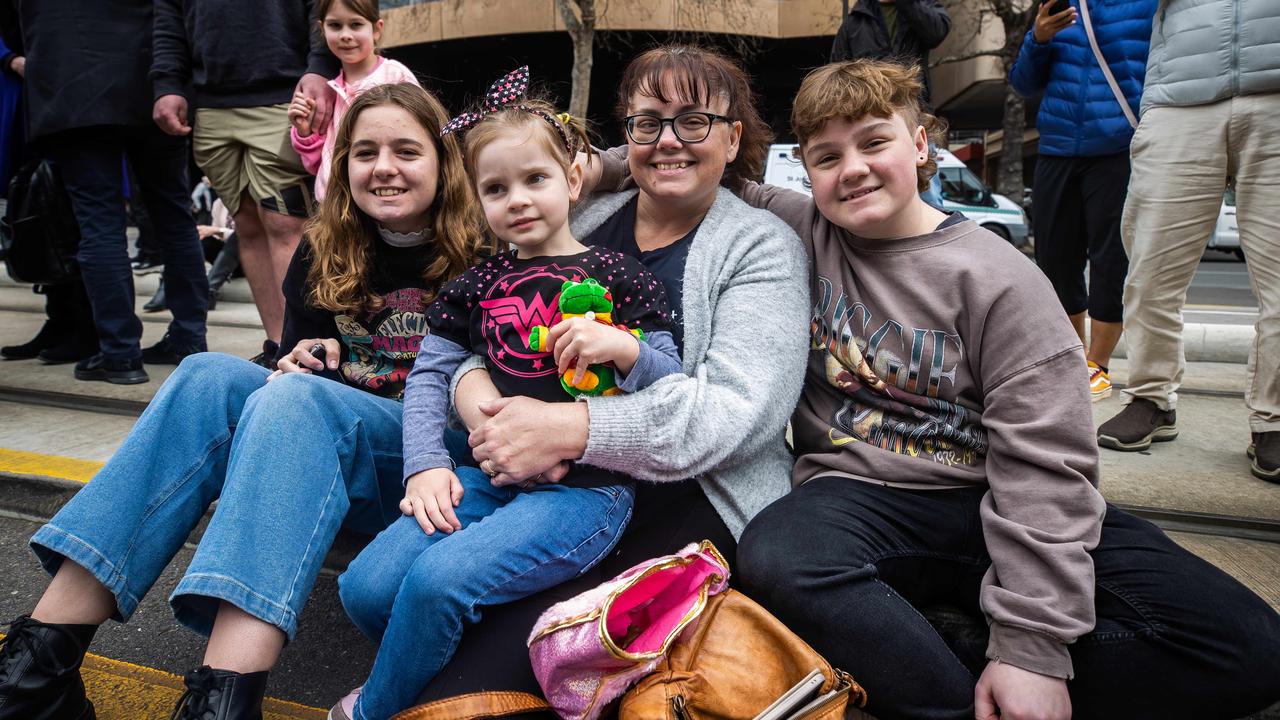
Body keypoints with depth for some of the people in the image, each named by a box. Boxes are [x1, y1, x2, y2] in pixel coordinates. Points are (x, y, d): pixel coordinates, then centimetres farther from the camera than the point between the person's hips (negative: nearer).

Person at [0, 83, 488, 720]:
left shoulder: (479, 260, -4)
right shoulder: (323, 254, 9)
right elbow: (296, 358, 17)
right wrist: (302, 363, -7)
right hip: (310, 443, 5)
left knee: (294, 399, -33)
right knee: (210, 376, -23)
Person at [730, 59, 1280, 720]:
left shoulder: (996, 278, -4)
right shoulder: (801, 233, 5)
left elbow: (1043, 463, -9)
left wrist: (1032, 646, -16)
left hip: (990, 505, 1)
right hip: (860, 494, 0)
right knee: (776, 558, -37)